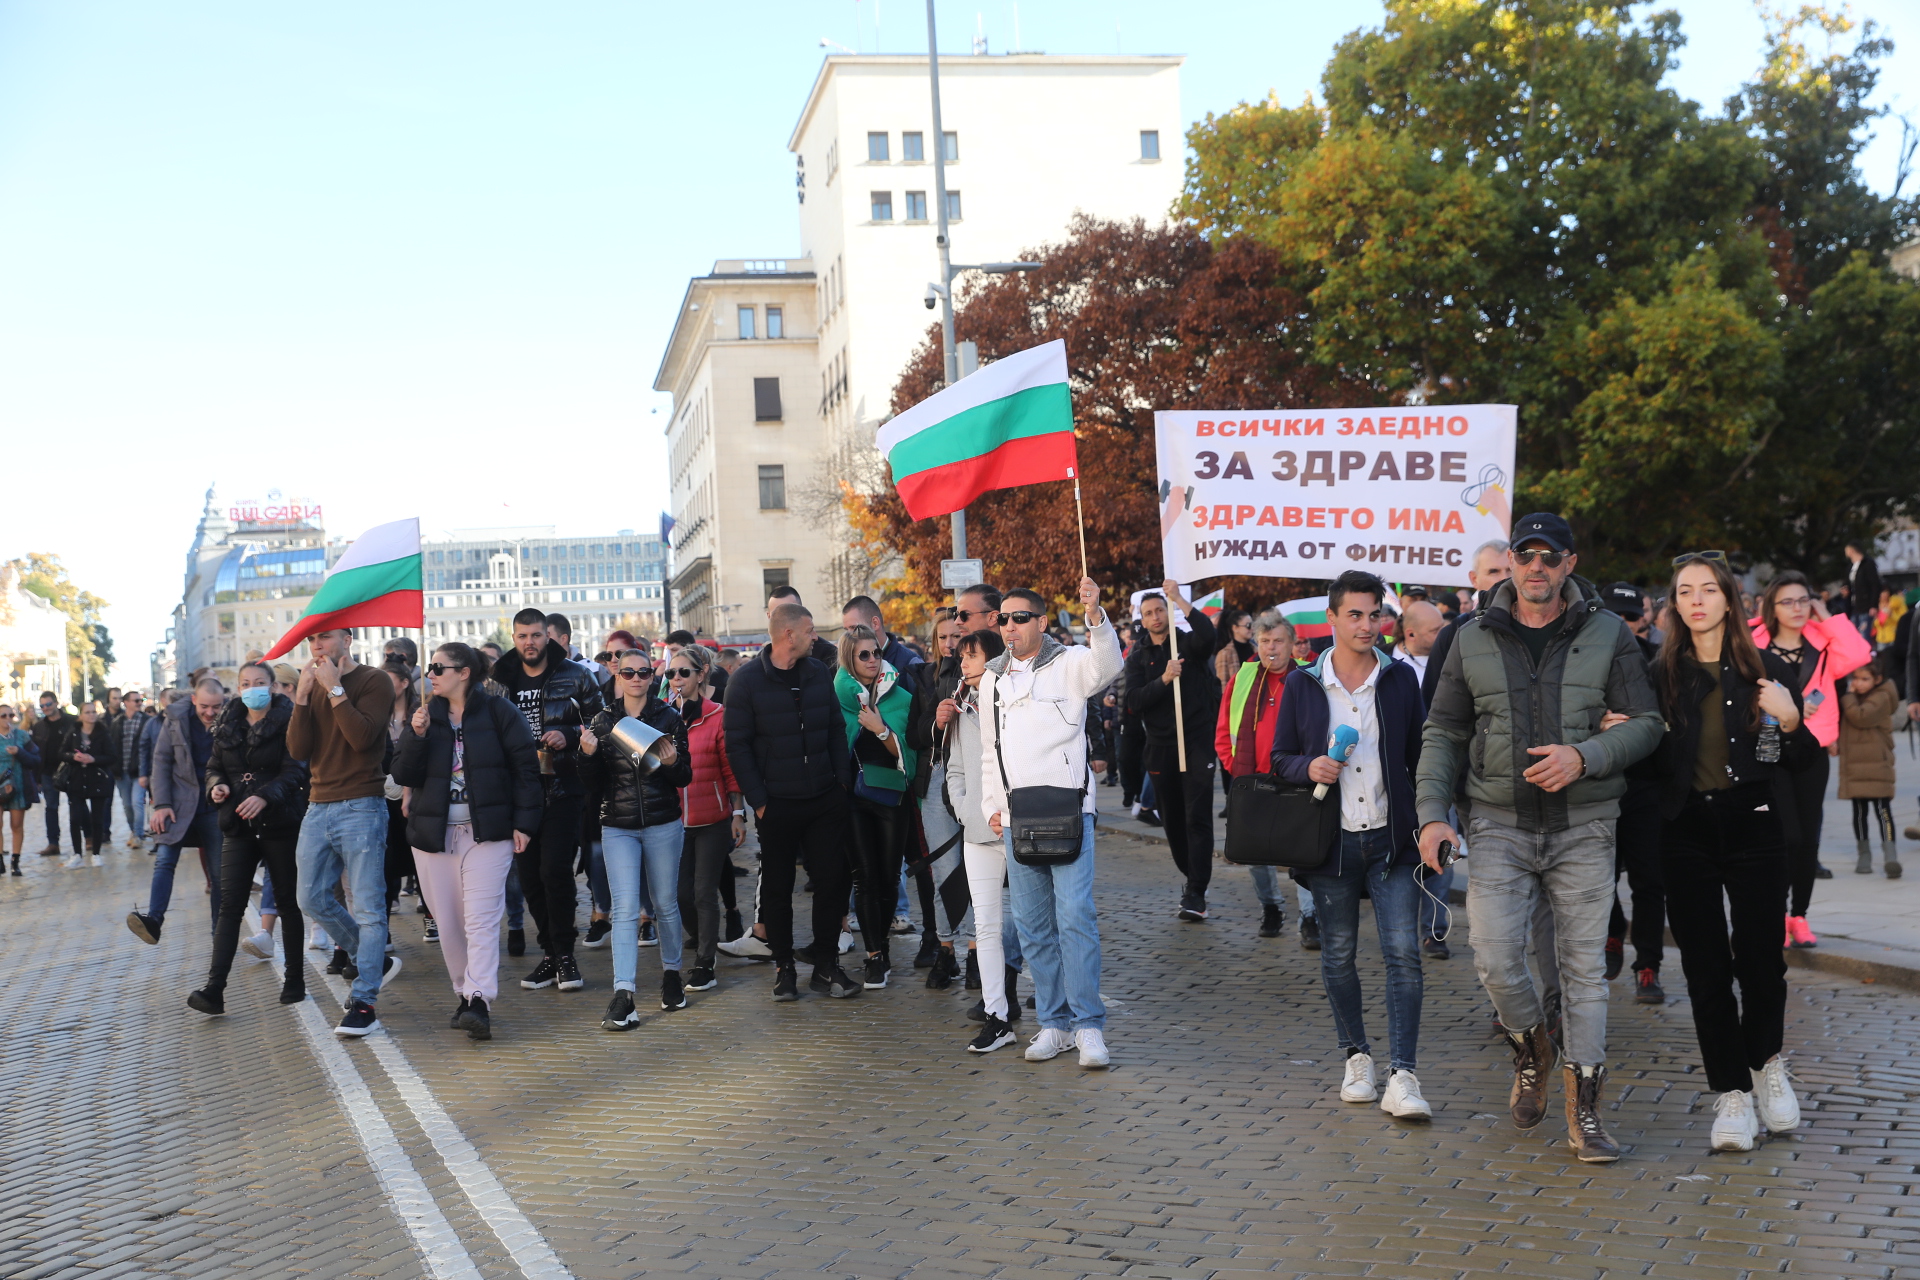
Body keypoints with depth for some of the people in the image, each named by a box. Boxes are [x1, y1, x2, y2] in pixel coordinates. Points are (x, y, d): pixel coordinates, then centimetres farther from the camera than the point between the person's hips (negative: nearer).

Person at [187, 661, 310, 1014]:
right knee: (230, 904, -4)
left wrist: (265, 796, -31)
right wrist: (217, 786, -6)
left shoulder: (288, 722, -7)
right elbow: (215, 766, 16)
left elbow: (295, 771, -15)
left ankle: (295, 980, 19)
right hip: (239, 826, 4)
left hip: (280, 823, -4)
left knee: (288, 902, 7)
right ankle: (214, 989, -10)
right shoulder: (228, 724, 9)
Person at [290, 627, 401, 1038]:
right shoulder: (312, 684, 13)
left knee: (367, 907, -6)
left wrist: (334, 689, -14)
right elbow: (298, 749, 2)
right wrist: (303, 694, -7)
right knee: (313, 900, 8)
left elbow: (362, 736, -19)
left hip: (361, 807, -7)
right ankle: (373, 961, 27)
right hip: (318, 807, 7)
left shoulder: (373, 681, -4)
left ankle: (363, 1002, -5)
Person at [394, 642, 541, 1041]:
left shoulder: (499, 712, -2)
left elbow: (526, 768, -2)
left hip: (487, 832, -4)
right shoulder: (425, 715, 9)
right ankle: (465, 995, 19)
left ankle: (479, 1004, -19)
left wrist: (523, 822, -7)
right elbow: (403, 775, 3)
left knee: (481, 919, -13)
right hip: (434, 834, 5)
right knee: (448, 923, 6)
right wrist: (416, 736, -13)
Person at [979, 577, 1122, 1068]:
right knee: (1033, 927, 6)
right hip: (1016, 818, 5)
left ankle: (1089, 1026, -6)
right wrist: (991, 805, 15)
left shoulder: (1069, 664, 1)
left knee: (1076, 917, -11)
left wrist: (1096, 616, -37)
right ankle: (1054, 1023, 15)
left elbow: (1107, 666, -22)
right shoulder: (993, 679, 17)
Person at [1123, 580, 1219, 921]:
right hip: (1160, 748, 4)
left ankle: (1195, 893, -13)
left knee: (1198, 817, -10)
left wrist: (1178, 598, -25)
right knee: (1172, 819, 10)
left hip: (1196, 743, -4)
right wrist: (1164, 679, -21)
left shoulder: (1189, 643, 2)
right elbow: (1134, 702, -6)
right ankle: (1191, 876, 28)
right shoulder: (1138, 657, 9)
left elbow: (1206, 631, -24)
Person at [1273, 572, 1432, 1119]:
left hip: (1392, 838, 0)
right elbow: (1279, 757, 7)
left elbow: (1419, 756, 9)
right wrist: (1308, 767, -15)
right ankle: (1356, 1055, 26)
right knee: (1338, 956, 9)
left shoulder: (1401, 678, 5)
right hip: (1331, 841, 1)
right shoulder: (1301, 684, 3)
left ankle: (1401, 1077, -9)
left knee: (1404, 953, -9)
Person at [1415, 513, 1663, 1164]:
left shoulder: (1608, 634, 3)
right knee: (1495, 958, -9)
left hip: (1584, 825, -1)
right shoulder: (1474, 639, 6)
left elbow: (1645, 722, 0)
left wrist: (1584, 756, -18)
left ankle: (1584, 1109, 10)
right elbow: (1443, 733, 9)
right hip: (1500, 824, 1)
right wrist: (1433, 814, -2)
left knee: (1584, 965, 1)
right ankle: (1531, 1049, 21)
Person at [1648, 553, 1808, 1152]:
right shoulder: (1661, 673, 3)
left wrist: (1789, 721, -14)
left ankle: (1767, 1063, 29)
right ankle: (1732, 1091, 12)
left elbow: (1805, 754, 6)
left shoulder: (1765, 669, 1)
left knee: (1759, 955, 1)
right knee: (1705, 967, 2)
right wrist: (1615, 731, -13)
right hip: (1686, 830, 1)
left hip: (1752, 825, -1)